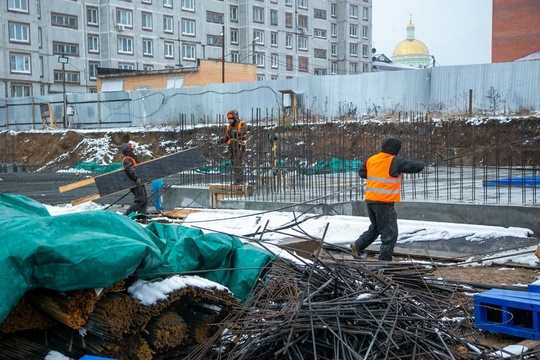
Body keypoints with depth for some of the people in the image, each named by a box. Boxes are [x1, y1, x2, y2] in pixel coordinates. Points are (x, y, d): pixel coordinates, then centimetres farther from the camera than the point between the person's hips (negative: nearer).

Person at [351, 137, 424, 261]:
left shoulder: (371, 160, 6)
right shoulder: (395, 162, -12)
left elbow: (361, 172, 20)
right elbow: (414, 166, -5)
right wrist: (421, 165, 17)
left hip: (370, 200, 8)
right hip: (385, 202, -8)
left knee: (375, 227, 27)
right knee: (390, 233, 2)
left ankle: (358, 245, 26)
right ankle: (385, 259, 2)